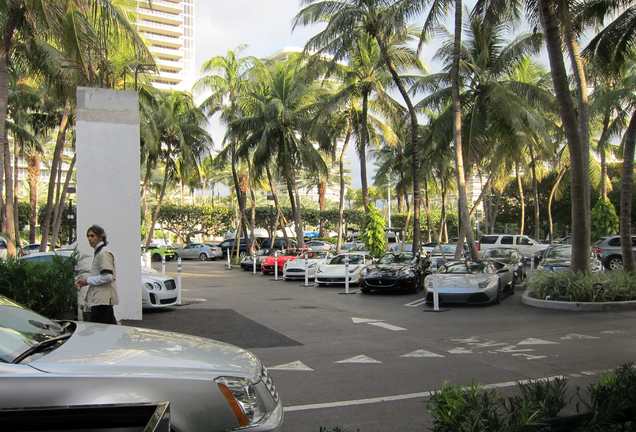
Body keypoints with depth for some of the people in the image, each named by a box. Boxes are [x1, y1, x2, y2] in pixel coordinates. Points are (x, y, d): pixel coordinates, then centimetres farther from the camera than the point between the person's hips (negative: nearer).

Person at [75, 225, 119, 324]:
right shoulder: (98, 252, 20)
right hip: (98, 299, 10)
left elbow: (107, 277, -20)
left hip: (102, 300, -10)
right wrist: (85, 280, 12)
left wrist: (87, 280, -11)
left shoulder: (104, 252, -10)